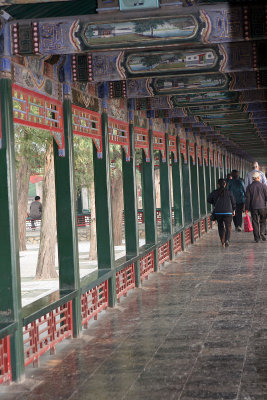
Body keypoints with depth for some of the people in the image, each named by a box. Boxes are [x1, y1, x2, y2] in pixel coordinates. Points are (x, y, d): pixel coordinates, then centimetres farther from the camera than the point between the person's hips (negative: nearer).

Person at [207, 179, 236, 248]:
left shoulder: (214, 192, 0)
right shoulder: (229, 192, -3)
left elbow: (209, 199, 12)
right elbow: (233, 202, 4)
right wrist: (233, 210, 20)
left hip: (218, 213, 2)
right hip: (228, 212, -2)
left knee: (221, 227, 16)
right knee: (228, 227, 5)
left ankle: (222, 241, 8)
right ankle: (227, 240, -17)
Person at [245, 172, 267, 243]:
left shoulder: (249, 187, 1)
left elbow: (247, 198, 0)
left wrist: (247, 208, 5)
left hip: (253, 207, 1)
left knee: (255, 222, 5)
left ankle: (257, 237, 3)